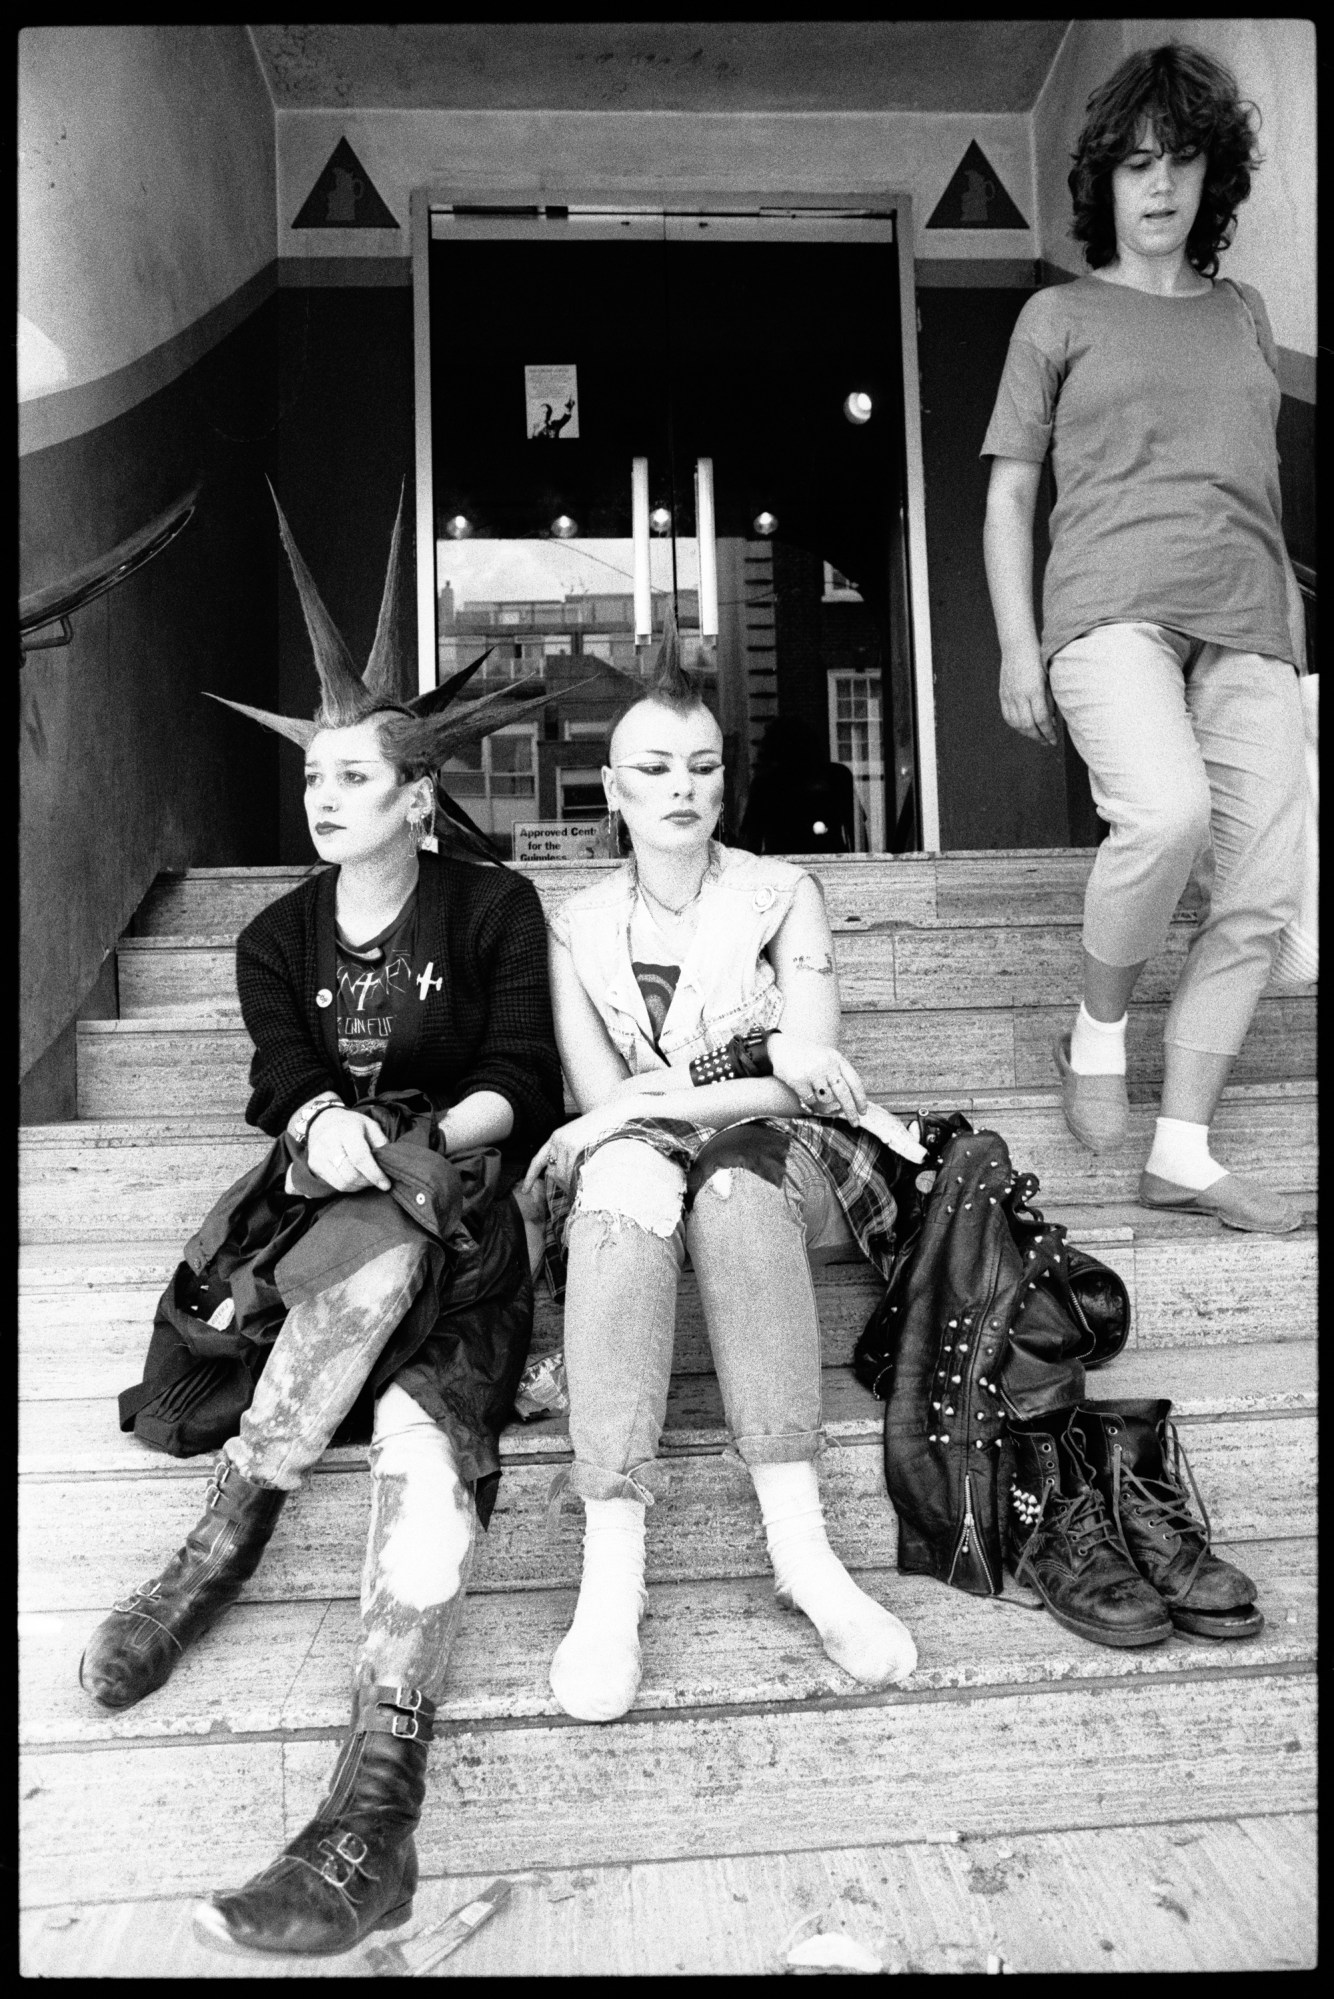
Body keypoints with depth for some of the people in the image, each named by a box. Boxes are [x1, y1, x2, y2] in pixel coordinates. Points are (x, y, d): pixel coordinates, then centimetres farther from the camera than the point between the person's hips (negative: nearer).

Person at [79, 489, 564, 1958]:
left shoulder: (492, 910, 7)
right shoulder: (278, 939, 17)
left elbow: (524, 1089, 0)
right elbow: (282, 1085, 3)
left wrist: (417, 1138, -18)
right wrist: (324, 1123, -20)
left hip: (458, 1198, -1)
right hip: (321, 1199, 1)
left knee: (428, 1417, -35)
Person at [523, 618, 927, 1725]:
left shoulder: (782, 891, 9)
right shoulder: (577, 925, 11)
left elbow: (805, 1078, -3)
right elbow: (602, 1100, -1)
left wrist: (654, 1097, -11)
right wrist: (758, 1070, -11)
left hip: (784, 1156, 0)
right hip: (638, 1161, 1)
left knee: (730, 1176, -36)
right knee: (625, 1174, -36)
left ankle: (801, 1548, -41)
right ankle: (613, 1564, -42)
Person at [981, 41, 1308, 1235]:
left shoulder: (1245, 315, 24)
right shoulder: (1060, 317, 14)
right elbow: (1009, 493, 8)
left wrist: (1293, 622, 17)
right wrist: (1017, 645, -3)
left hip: (1247, 625, 5)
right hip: (1113, 608, -4)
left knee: (1262, 897, -5)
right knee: (1166, 813, -33)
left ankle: (1184, 1155, 2)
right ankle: (1096, 1037, -7)